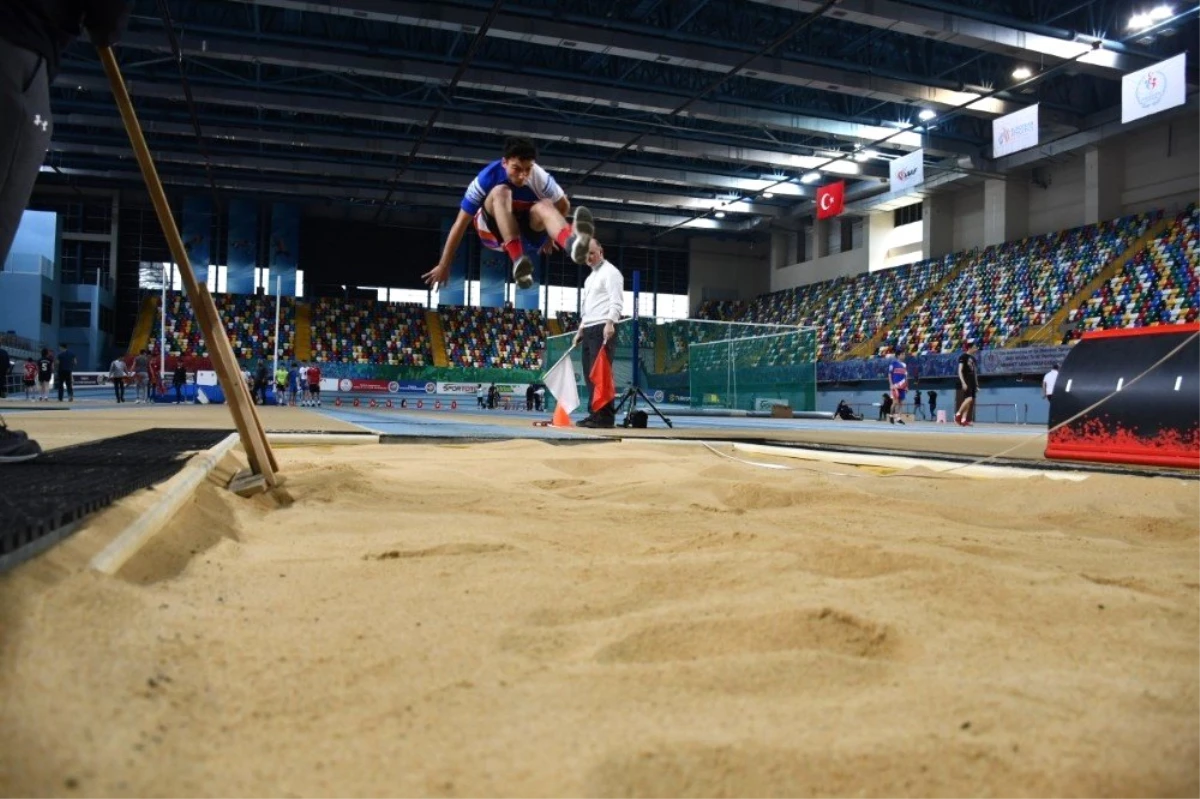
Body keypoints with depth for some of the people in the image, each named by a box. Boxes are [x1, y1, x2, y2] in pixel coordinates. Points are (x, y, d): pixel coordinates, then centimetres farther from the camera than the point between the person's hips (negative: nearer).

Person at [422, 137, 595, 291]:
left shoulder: (541, 178, -20)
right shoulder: (486, 178, -24)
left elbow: (564, 205, 0)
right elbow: (460, 224, -21)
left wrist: (550, 234, 5)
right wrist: (444, 265, -20)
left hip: (527, 230, 2)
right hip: (493, 231, -1)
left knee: (544, 206, -33)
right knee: (501, 192, -34)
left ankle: (572, 241, -67)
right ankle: (518, 260, -51)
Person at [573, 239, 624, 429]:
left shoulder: (610, 272, -3)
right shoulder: (590, 277, 25)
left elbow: (616, 301, -14)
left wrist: (610, 323, -26)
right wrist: (580, 329, 23)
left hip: (603, 328, -9)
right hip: (589, 329, 9)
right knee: (590, 372, 6)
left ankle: (605, 415, -13)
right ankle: (595, 413, 9)